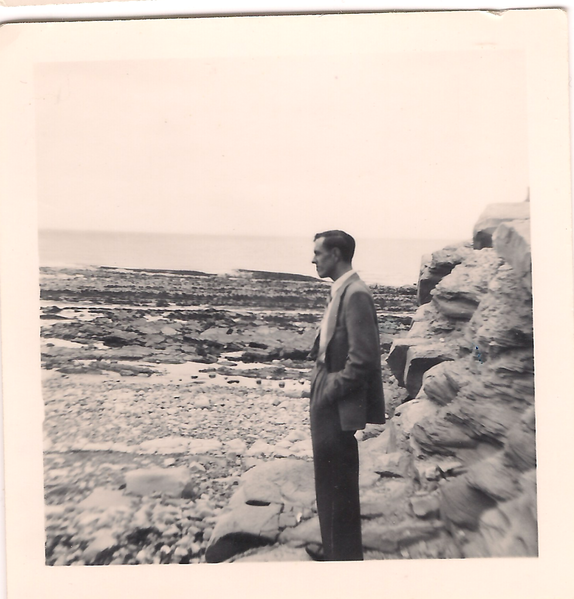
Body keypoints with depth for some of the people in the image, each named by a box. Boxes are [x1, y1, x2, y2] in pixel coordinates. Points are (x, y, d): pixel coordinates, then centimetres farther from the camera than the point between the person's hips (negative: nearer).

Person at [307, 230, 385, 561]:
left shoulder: (356, 294, -20)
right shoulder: (342, 291, 10)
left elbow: (363, 359, -25)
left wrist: (330, 393, -17)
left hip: (339, 409, -10)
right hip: (328, 404, 10)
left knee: (340, 487, 6)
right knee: (330, 482, 23)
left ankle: (345, 555, 26)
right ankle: (335, 549, 42)